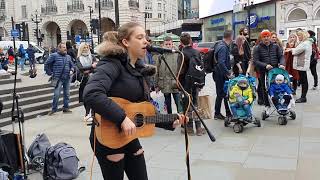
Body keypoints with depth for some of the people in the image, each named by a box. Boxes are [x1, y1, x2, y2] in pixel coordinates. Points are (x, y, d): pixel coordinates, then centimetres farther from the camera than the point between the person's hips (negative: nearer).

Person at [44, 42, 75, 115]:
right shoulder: (54, 55, -5)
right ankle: (54, 109, 3)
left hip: (67, 79, 6)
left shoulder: (68, 56, 12)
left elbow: (72, 65, 22)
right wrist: (50, 73, -4)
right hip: (58, 79, -5)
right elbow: (46, 65, -3)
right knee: (56, 94, -8)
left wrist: (72, 70, 2)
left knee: (67, 94, 10)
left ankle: (66, 108, 20)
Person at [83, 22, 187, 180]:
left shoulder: (137, 69, 10)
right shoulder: (112, 63, -16)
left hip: (130, 138, 8)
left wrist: (170, 123, 6)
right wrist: (122, 118, -33)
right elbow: (91, 94, -33)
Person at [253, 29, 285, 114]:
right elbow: (255, 61, -7)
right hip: (264, 72, -1)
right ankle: (267, 106, 19)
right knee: (265, 90, 5)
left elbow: (281, 56, 7)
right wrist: (265, 65, -21)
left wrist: (282, 64, -15)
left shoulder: (276, 46, 11)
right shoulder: (257, 48, 1)